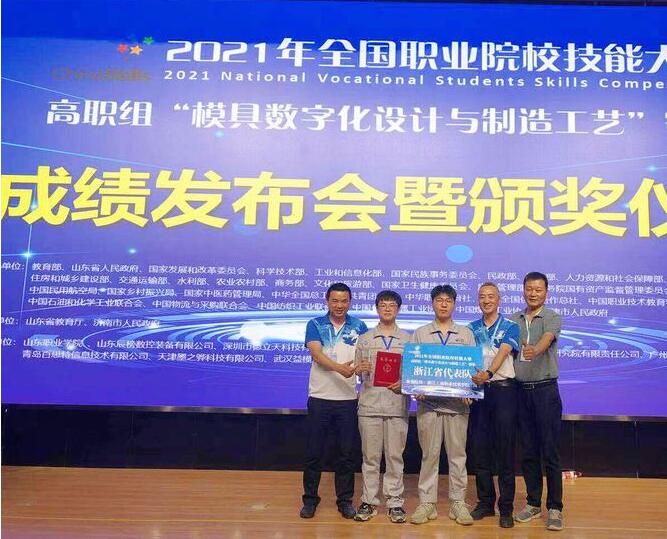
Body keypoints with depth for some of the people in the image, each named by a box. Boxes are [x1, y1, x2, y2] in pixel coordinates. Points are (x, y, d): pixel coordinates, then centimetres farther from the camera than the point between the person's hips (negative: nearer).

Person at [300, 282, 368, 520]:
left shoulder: (358, 326, 6)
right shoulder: (315, 325, 1)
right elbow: (317, 354, -14)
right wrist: (339, 368, -30)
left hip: (348, 399, 1)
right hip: (319, 398, -1)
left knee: (346, 453, 8)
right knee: (314, 452, 7)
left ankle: (345, 500, 22)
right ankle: (310, 498, 21)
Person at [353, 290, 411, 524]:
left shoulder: (408, 339, 7)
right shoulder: (364, 339, 9)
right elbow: (356, 371, 9)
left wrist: (403, 383, -11)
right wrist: (360, 369, -13)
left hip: (397, 405, 0)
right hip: (369, 404, 1)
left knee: (395, 456, 5)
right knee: (370, 456, 6)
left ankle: (394, 502, 15)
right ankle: (369, 501, 16)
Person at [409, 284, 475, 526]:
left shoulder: (466, 334, 10)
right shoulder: (420, 333, 9)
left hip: (457, 403, 1)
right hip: (428, 402, 0)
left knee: (457, 454, 5)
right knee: (429, 454, 4)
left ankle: (458, 502, 15)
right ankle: (427, 503, 13)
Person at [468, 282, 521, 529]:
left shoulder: (510, 327, 1)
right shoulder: (471, 329, 12)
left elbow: (503, 353, -17)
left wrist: (488, 373, -35)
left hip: (503, 389, -4)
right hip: (477, 389, 4)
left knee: (505, 449, 0)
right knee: (479, 448, 8)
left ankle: (506, 507, 8)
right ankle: (485, 502, 20)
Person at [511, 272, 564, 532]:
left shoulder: (552, 318, -3)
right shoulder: (514, 320, 10)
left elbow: (547, 339, -24)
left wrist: (535, 351, -45)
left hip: (545, 389, -4)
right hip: (521, 390, 4)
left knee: (550, 451, -2)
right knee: (528, 451, 11)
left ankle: (555, 508, 8)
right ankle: (533, 504, 22)